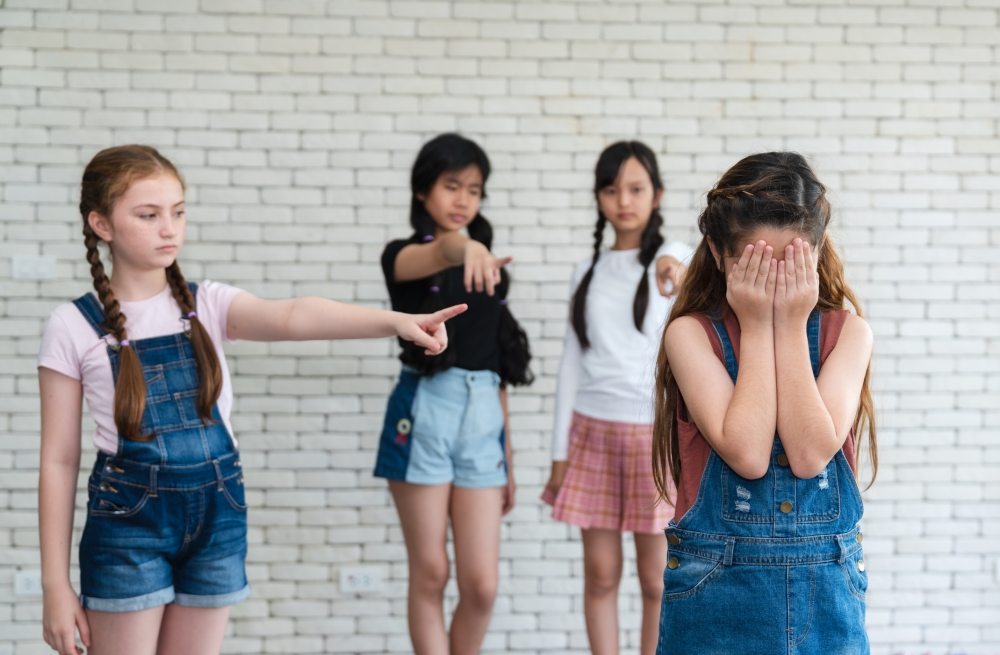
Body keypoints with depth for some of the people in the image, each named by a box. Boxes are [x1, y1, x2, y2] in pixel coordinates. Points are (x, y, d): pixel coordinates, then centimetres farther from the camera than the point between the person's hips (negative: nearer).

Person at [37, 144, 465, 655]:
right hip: (129, 518, -3)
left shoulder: (209, 305, -1)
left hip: (216, 515, 3)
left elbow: (292, 316, -20)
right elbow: (58, 459, -4)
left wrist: (394, 321, -40)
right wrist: (55, 585, -6)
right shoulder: (75, 327, -6)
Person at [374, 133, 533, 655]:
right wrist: (463, 248, -52)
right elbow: (431, 258, -28)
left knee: (482, 583, -3)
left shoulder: (488, 267, 14)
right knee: (430, 576, 1)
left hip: (482, 415, 4)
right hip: (424, 411, -4)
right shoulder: (403, 256, 0)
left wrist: (509, 459, 15)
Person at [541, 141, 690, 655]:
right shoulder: (588, 273, 8)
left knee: (656, 578, 3)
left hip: (655, 433, -3)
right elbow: (572, 364, 10)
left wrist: (676, 272, -51)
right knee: (600, 574, 5)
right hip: (593, 432, 3)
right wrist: (560, 452, 6)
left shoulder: (671, 258, -2)